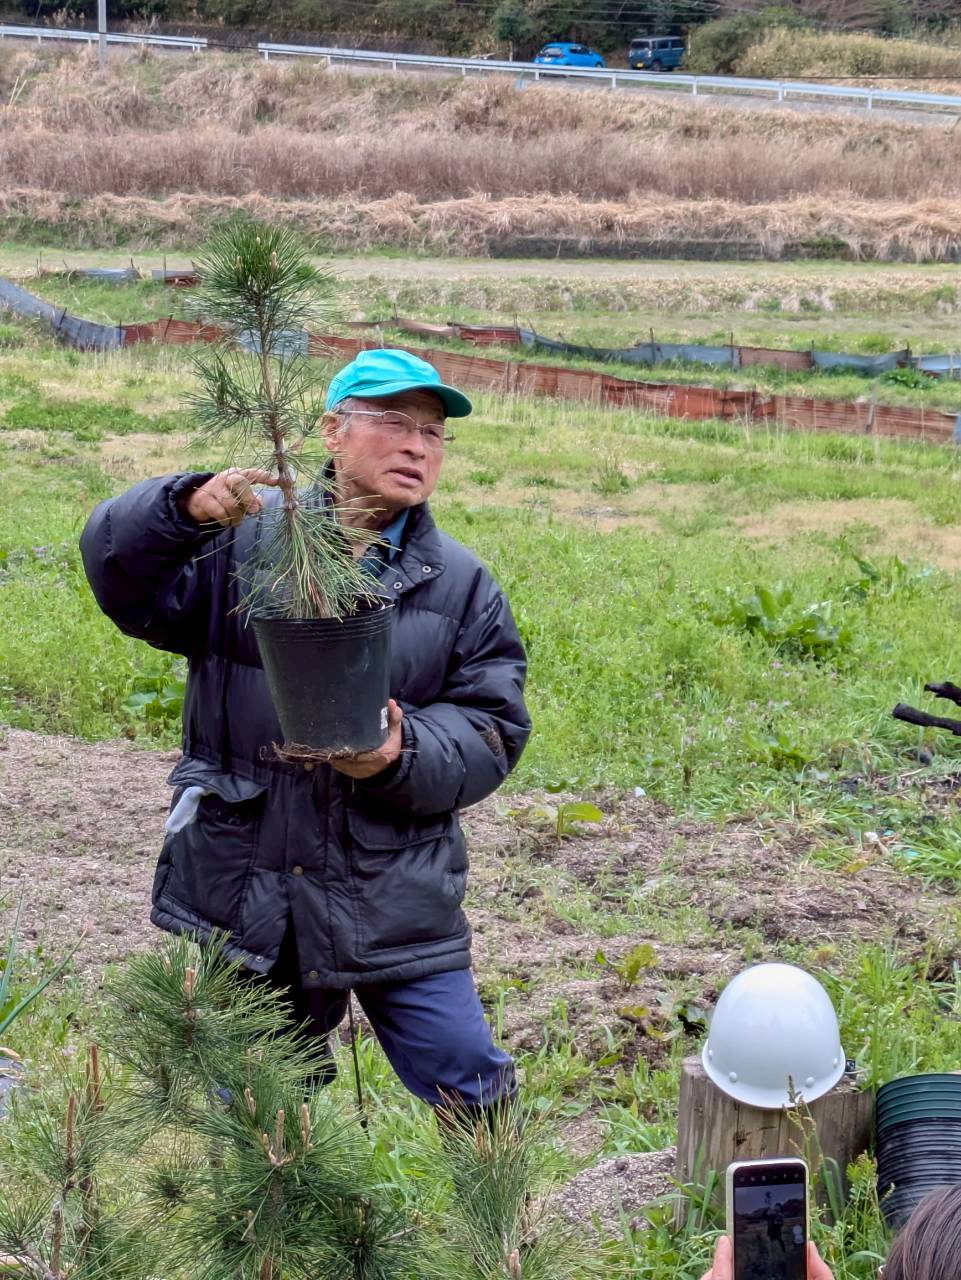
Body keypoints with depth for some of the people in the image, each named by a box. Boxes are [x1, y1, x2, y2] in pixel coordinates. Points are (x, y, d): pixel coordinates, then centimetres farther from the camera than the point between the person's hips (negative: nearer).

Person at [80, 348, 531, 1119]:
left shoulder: (461, 584, 4)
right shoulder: (242, 535, -1)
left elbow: (493, 729, 0)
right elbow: (125, 581, -11)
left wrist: (404, 756, -20)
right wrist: (186, 509, -31)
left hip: (396, 903, 0)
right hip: (236, 888, 0)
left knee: (473, 1092, 1)